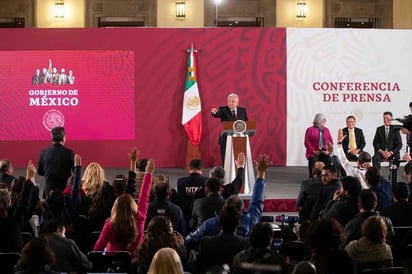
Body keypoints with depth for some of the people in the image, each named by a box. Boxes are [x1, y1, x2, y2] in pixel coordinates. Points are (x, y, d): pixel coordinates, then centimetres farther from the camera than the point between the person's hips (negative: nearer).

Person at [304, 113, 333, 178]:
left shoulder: (326, 130, 14)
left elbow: (331, 141, 12)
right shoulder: (310, 130, 1)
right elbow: (307, 142, -4)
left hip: (324, 153, 4)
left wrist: (328, 150, -4)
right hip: (314, 154, -4)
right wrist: (313, 150, -12)